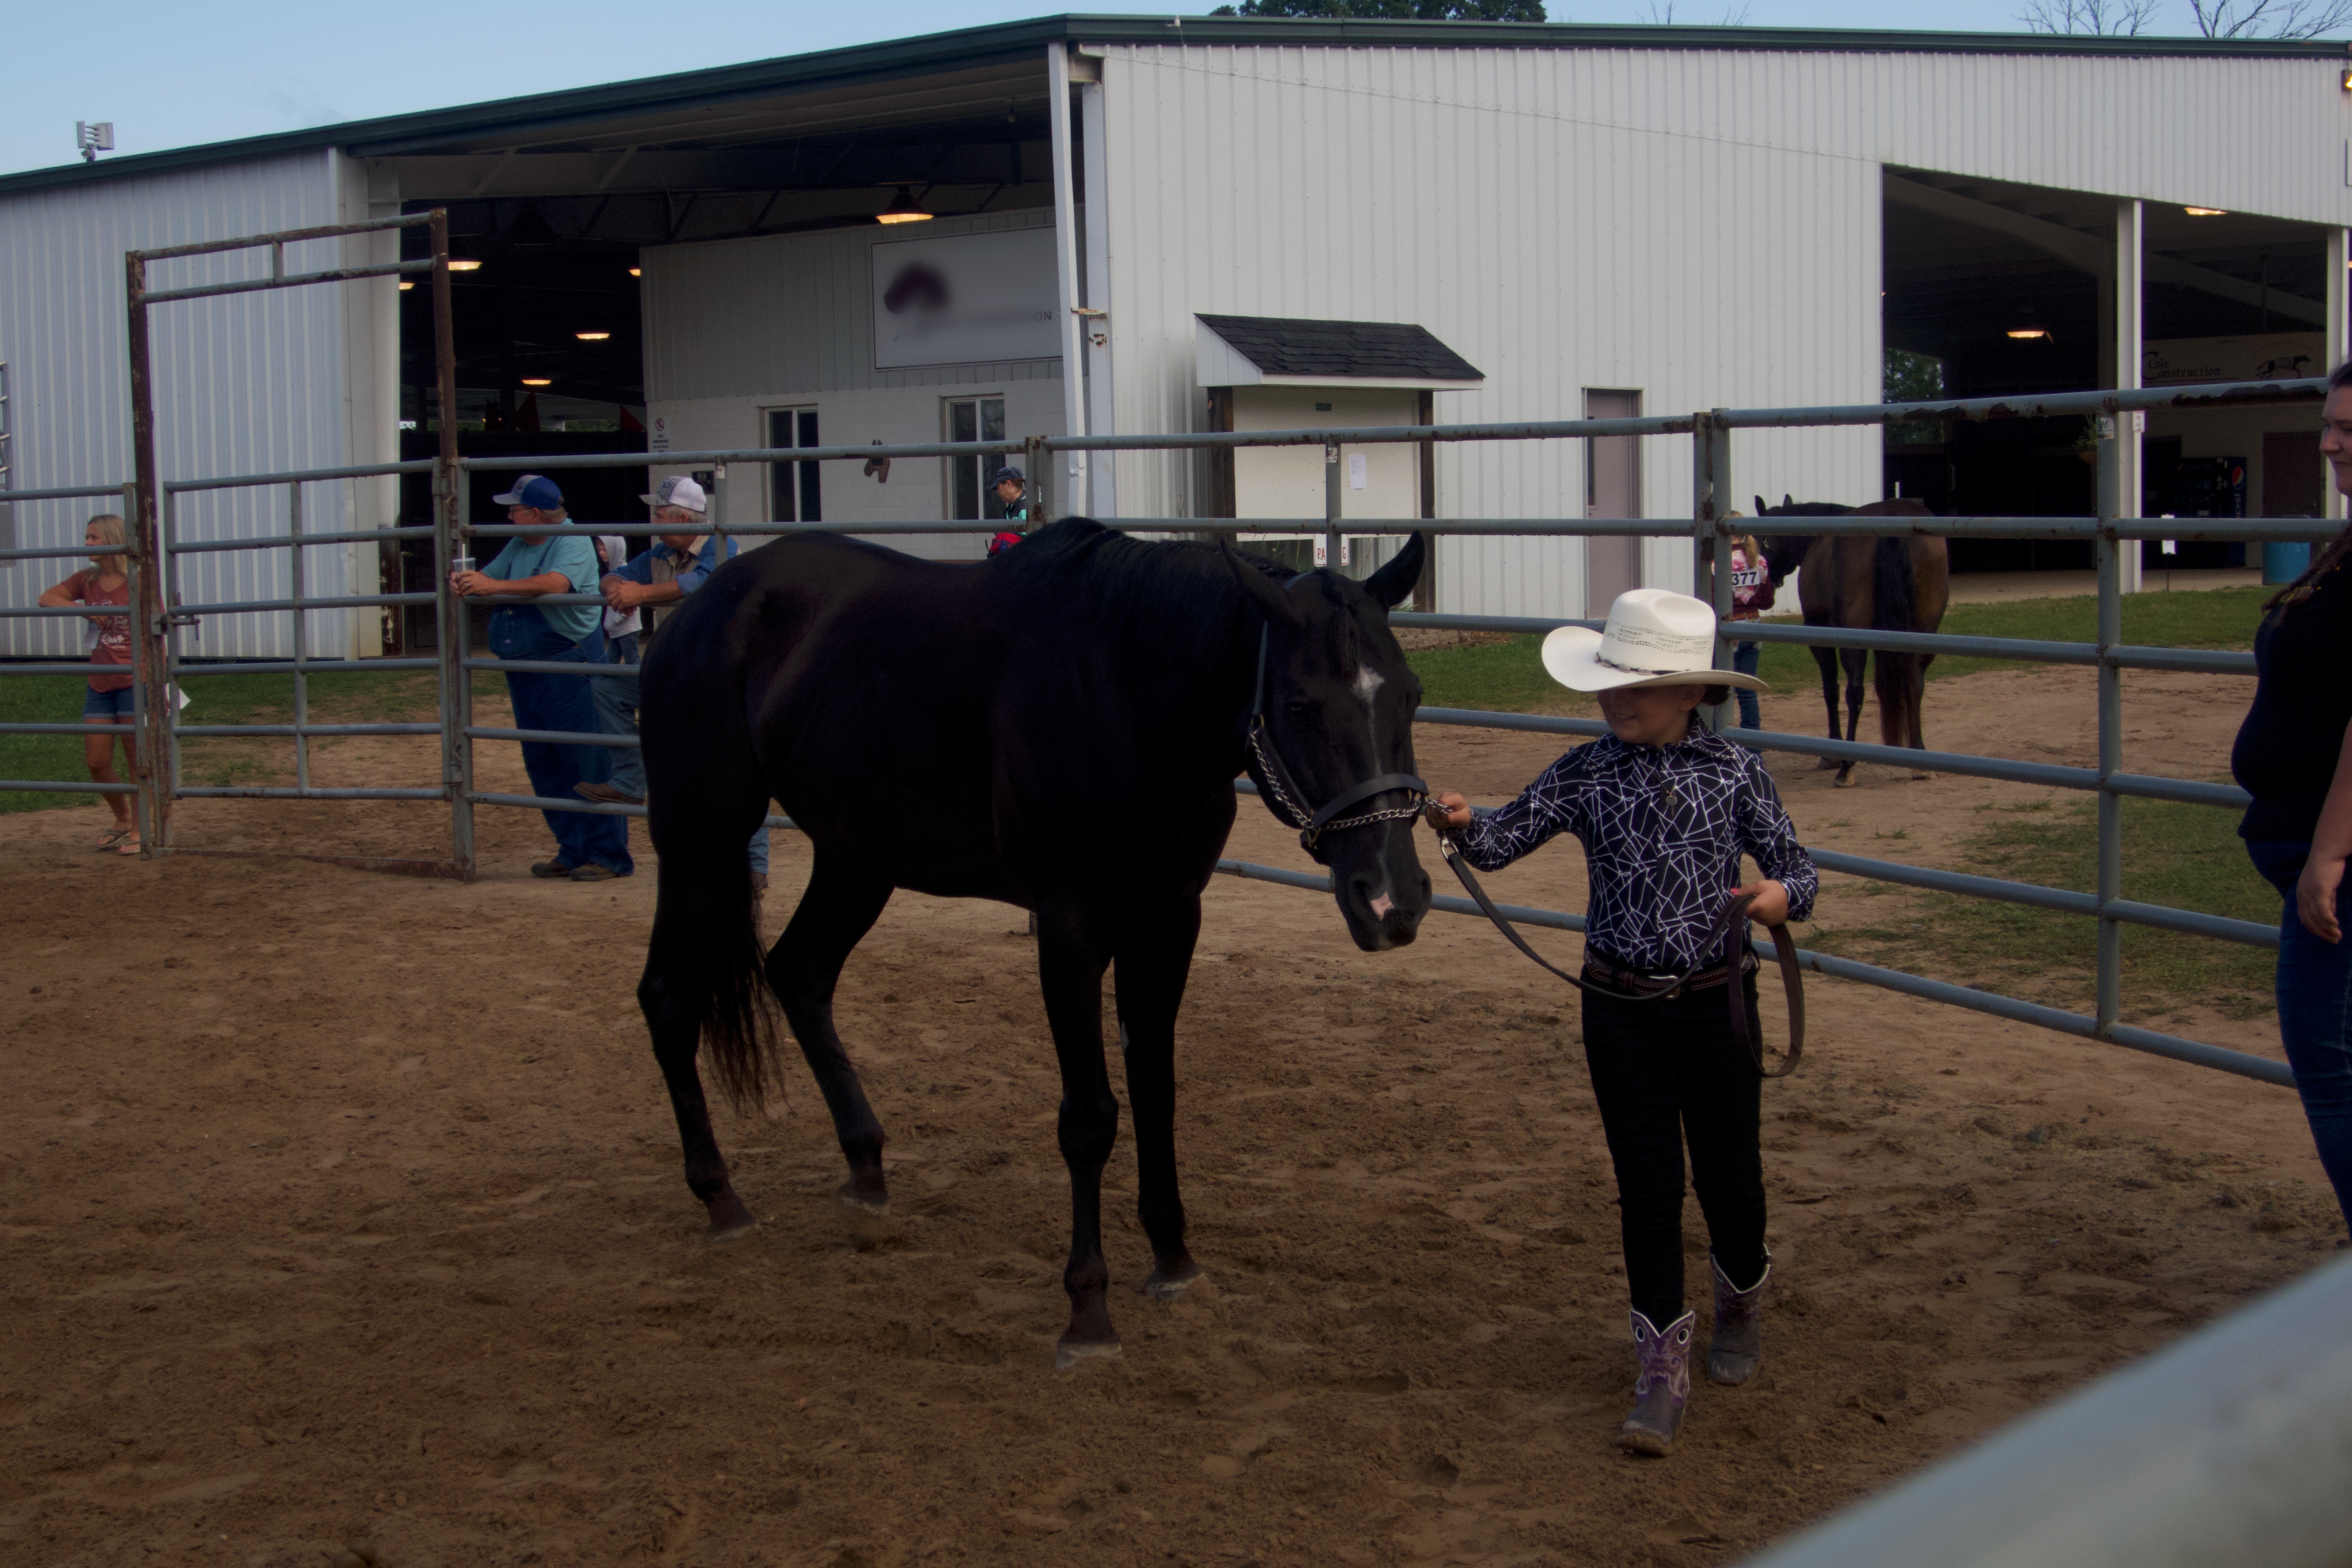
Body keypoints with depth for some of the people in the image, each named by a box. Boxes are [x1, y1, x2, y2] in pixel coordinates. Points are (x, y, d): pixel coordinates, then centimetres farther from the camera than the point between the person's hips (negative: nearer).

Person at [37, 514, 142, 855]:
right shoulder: (87, 580, 7)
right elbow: (46, 599, 1)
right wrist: (82, 609, -15)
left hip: (134, 682, -6)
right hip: (100, 684, 6)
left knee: (136, 759, 1)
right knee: (96, 762, 7)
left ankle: (139, 830, 13)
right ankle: (122, 820, 28)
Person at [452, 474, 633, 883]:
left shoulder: (572, 543, -10)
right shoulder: (517, 546, 16)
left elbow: (555, 583, -28)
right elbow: (488, 579, 16)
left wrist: (494, 586, -31)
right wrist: (464, 581, -8)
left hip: (568, 668, -9)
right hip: (523, 673, 9)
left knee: (587, 761, -7)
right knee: (542, 765, 11)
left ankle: (608, 855, -3)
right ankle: (573, 851, 18)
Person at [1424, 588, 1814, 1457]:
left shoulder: (1735, 773, -5)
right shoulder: (1586, 774, -4)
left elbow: (1796, 867, 0)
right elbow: (1506, 841, -10)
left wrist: (1782, 894, -23)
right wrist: (1465, 825, -32)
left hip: (1717, 1001, 0)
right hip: (1621, 1009, 0)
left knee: (1729, 1171, 10)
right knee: (1647, 1183, 2)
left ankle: (1742, 1296, 42)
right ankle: (1663, 1362, 14)